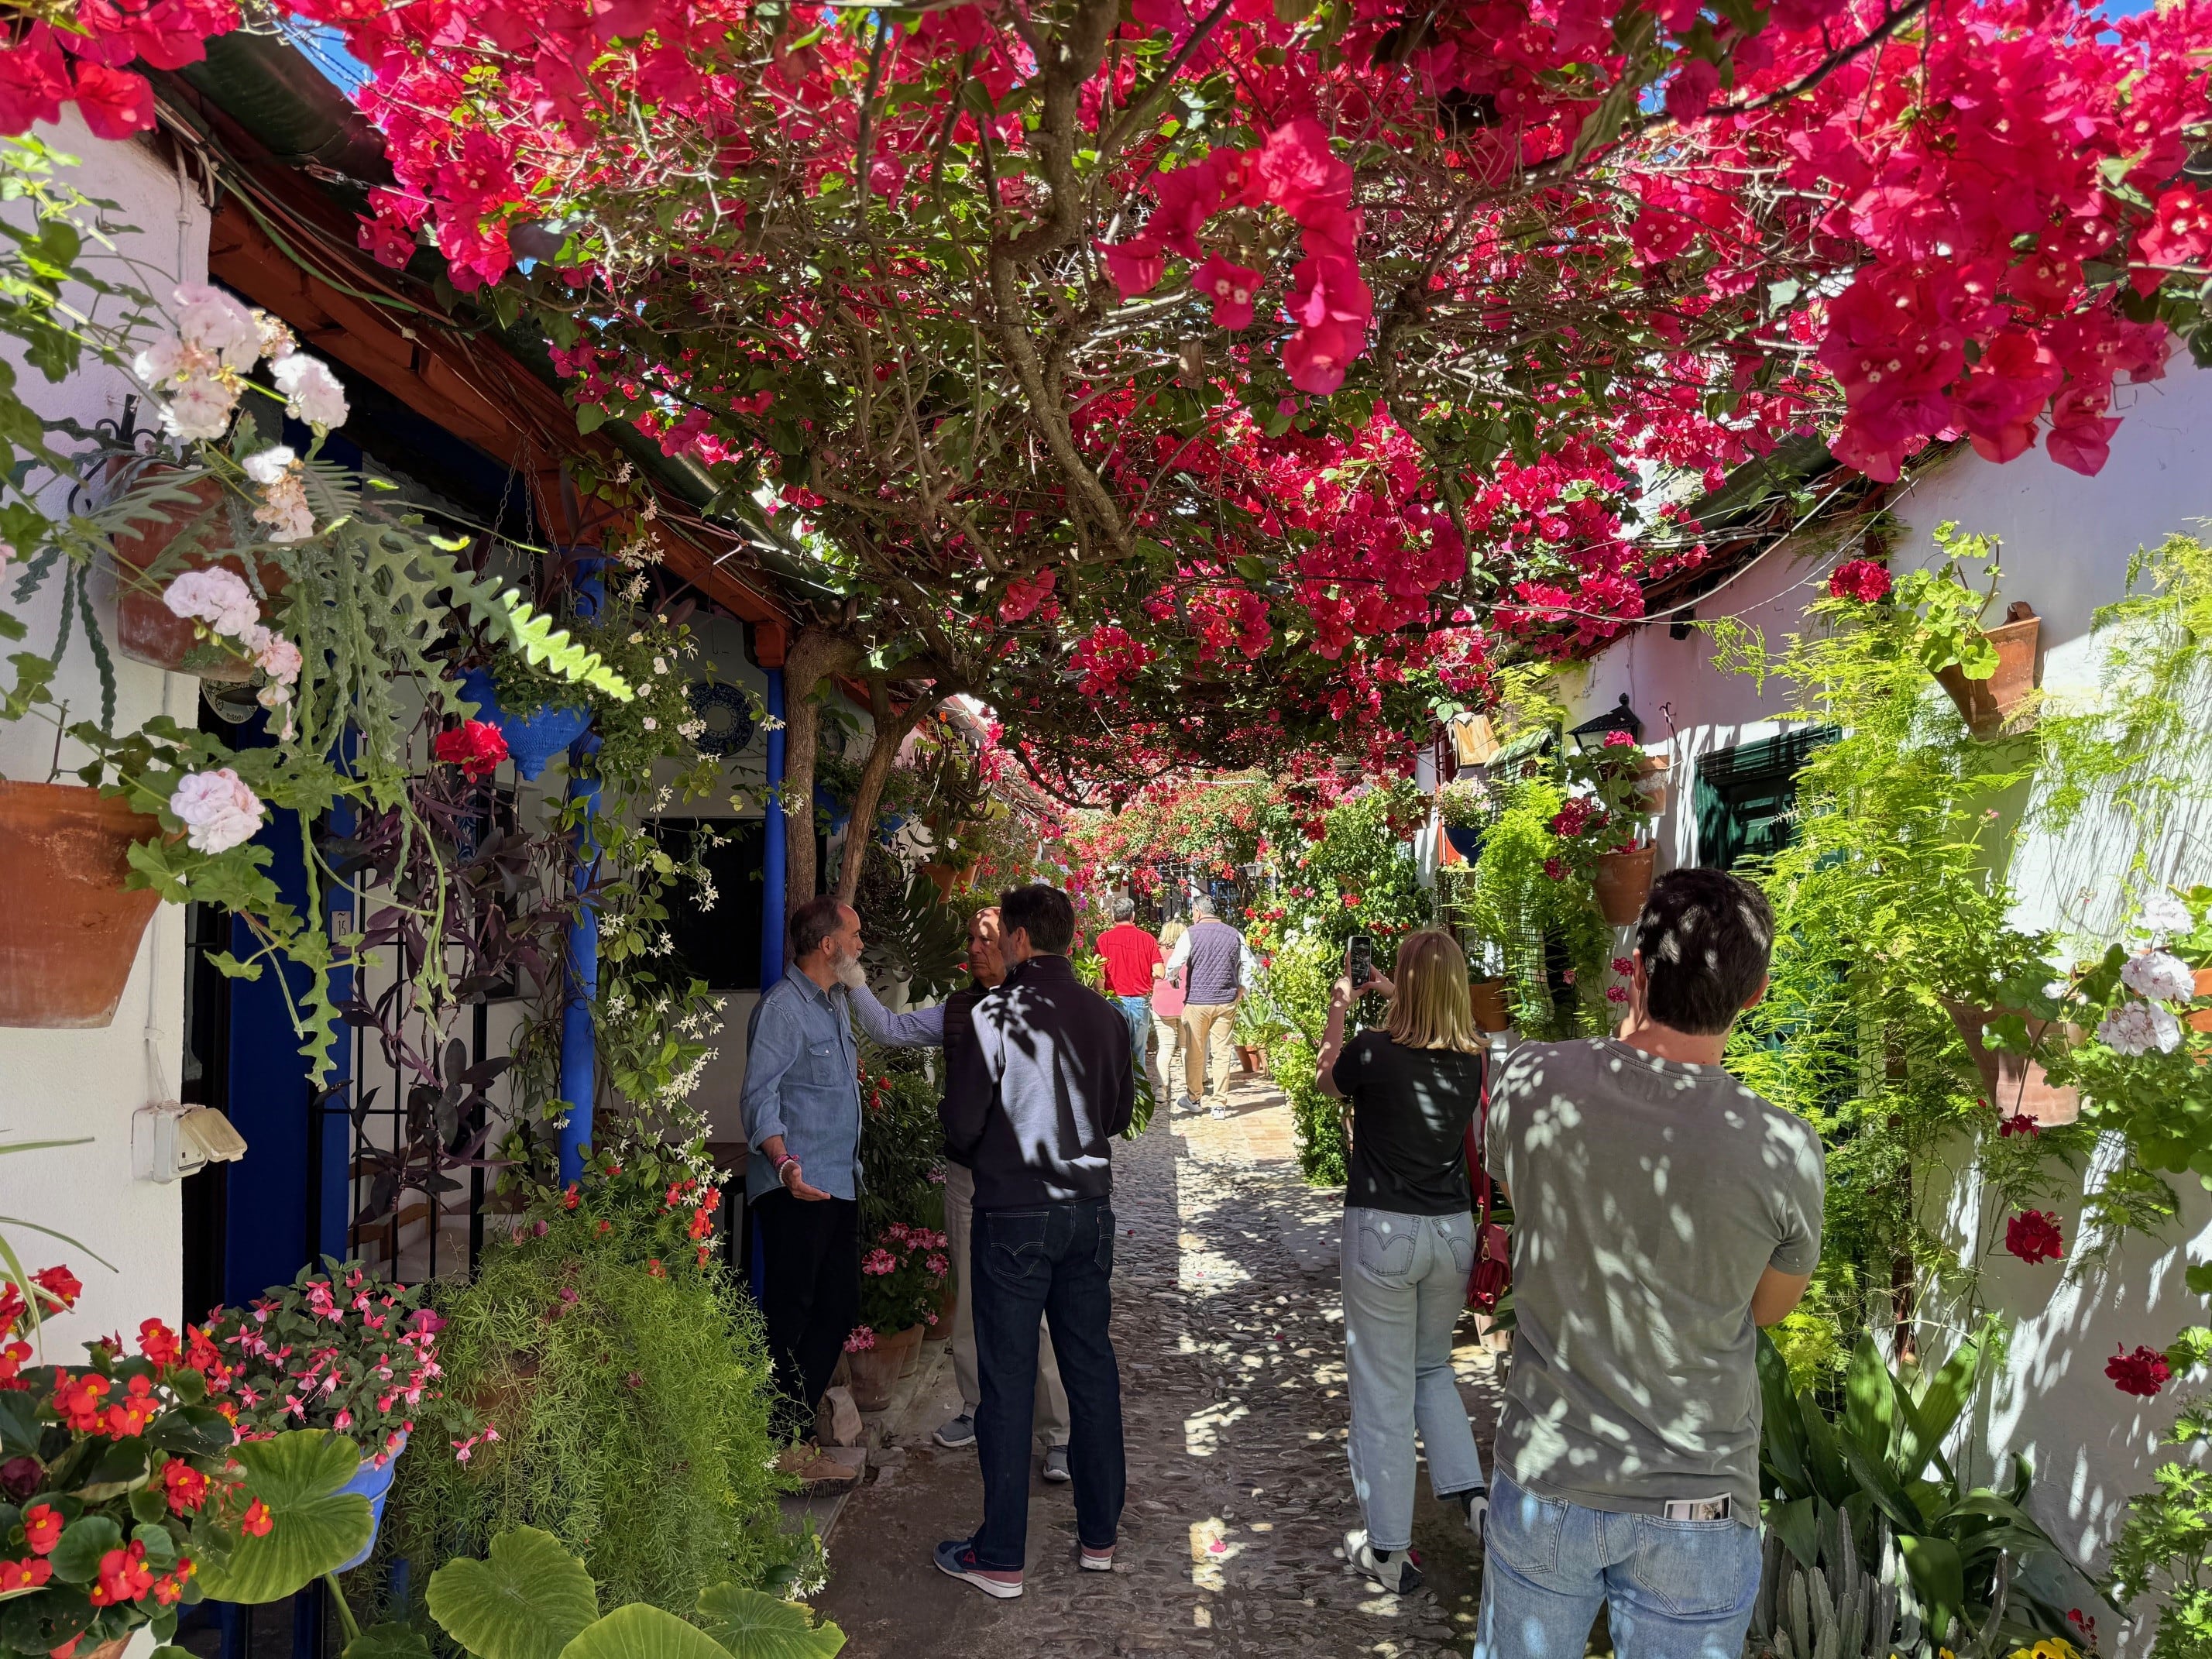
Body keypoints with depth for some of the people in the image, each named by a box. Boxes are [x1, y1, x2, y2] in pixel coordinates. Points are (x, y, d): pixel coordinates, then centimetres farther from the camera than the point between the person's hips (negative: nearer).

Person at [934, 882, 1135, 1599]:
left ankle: (1000, 1558, 12)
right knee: (1091, 1366, 14)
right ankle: (1099, 1535, 25)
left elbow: (962, 1123, -12)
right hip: (1090, 1209, 5)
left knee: (1007, 1380, 3)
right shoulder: (1106, 1015, 1)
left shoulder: (992, 1012, -14)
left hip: (1014, 1215, -5)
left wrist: (976, 1153, 9)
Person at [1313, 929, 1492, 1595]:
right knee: (1432, 1367, 27)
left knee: (1382, 1389, 7)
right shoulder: (1474, 1058, -4)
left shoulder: (1375, 1053, -17)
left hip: (1382, 1233, -4)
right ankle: (1471, 1494, 15)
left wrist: (1340, 1008, 15)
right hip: (1452, 1230, 4)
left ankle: (1388, 1550, 16)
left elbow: (1328, 1079, 7)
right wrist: (1396, 999, 20)